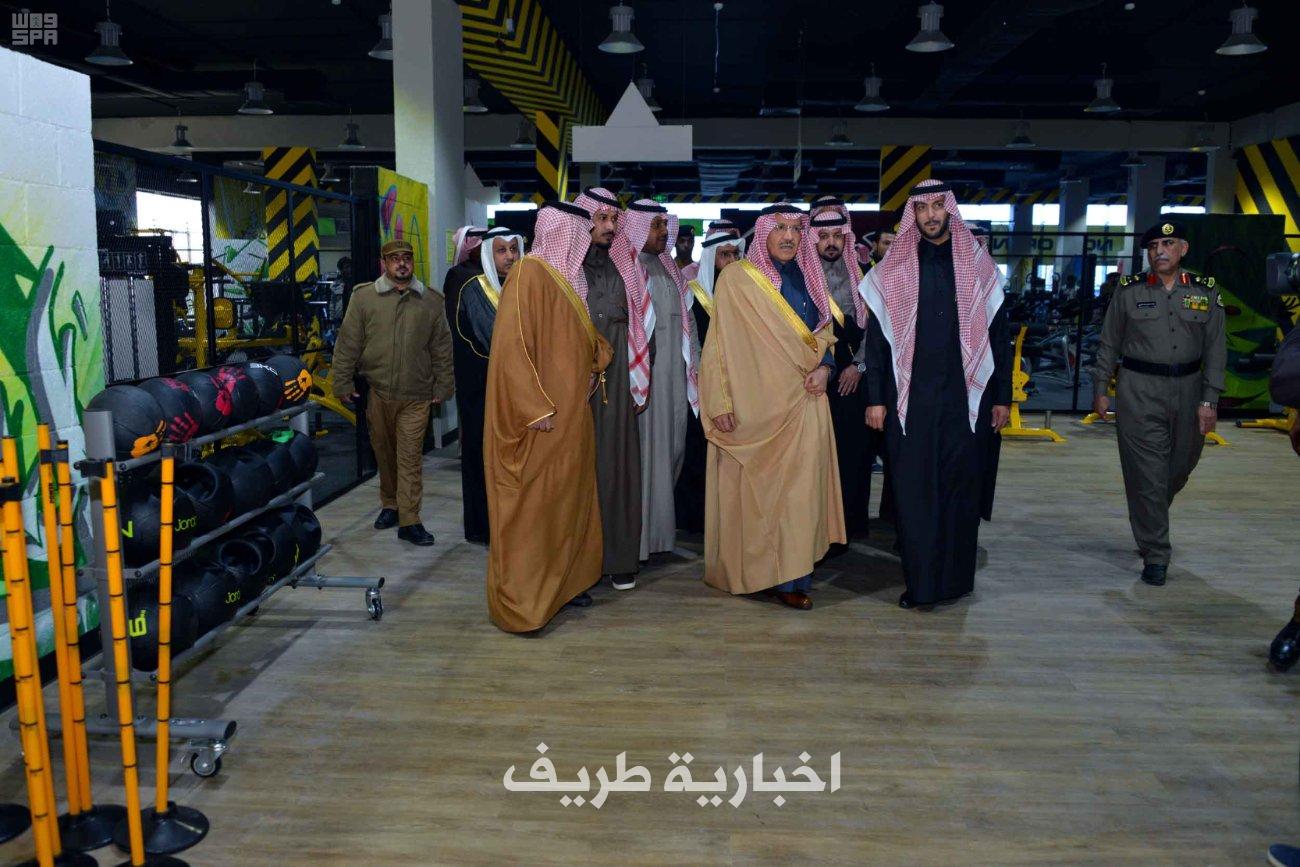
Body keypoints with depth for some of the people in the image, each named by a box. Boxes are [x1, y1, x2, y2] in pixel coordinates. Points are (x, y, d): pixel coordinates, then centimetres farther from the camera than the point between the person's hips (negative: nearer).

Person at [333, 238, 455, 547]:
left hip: (416, 396, -1)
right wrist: (343, 383, 0)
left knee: (410, 457, -2)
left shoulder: (431, 301, 6)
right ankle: (390, 504, 32)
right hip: (377, 392, 1)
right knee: (384, 453, 13)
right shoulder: (364, 297, 2)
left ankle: (409, 521, 1)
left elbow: (442, 348, 8)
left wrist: (443, 387, 6)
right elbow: (348, 343, 3)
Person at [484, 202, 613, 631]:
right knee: (530, 507, -3)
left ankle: (562, 582, 27)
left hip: (569, 417, 9)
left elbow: (582, 339, 27)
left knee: (566, 500, 15)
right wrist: (536, 410, -23)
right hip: (541, 420, -9)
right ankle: (519, 602, 5)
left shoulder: (566, 276, 13)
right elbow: (513, 346, -21)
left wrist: (594, 366, 7)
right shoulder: (529, 274, -13)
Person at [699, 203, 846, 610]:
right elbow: (720, 344, -6)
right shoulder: (736, 278, -3)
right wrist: (721, 402, -12)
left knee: (798, 488, 2)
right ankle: (748, 569, 10)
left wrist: (824, 367, 0)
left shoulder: (807, 279, 13)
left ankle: (790, 576, 9)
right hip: (754, 403, -4)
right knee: (754, 488, -1)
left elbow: (823, 333, 20)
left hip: (801, 401, 5)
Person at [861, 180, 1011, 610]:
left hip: (966, 398, 1)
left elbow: (998, 335, 9)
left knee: (961, 487, 5)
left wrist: (1002, 396, 5)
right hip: (909, 398, -1)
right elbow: (876, 338, 5)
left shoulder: (979, 266, 8)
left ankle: (954, 578, 17)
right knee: (913, 490, 0)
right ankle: (919, 582, 8)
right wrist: (875, 398, -1)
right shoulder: (892, 270, 6)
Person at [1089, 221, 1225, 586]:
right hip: (1139, 392, -2)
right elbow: (1109, 343, 6)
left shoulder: (1205, 292, 4)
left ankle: (1149, 519, 43)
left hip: (1187, 391, 3)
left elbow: (1215, 349, 3)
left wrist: (1209, 400, -4)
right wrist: (1100, 389, 2)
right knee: (1146, 472, -4)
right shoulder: (1129, 290, 1)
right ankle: (1155, 555, 4)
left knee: (1181, 465, 14)